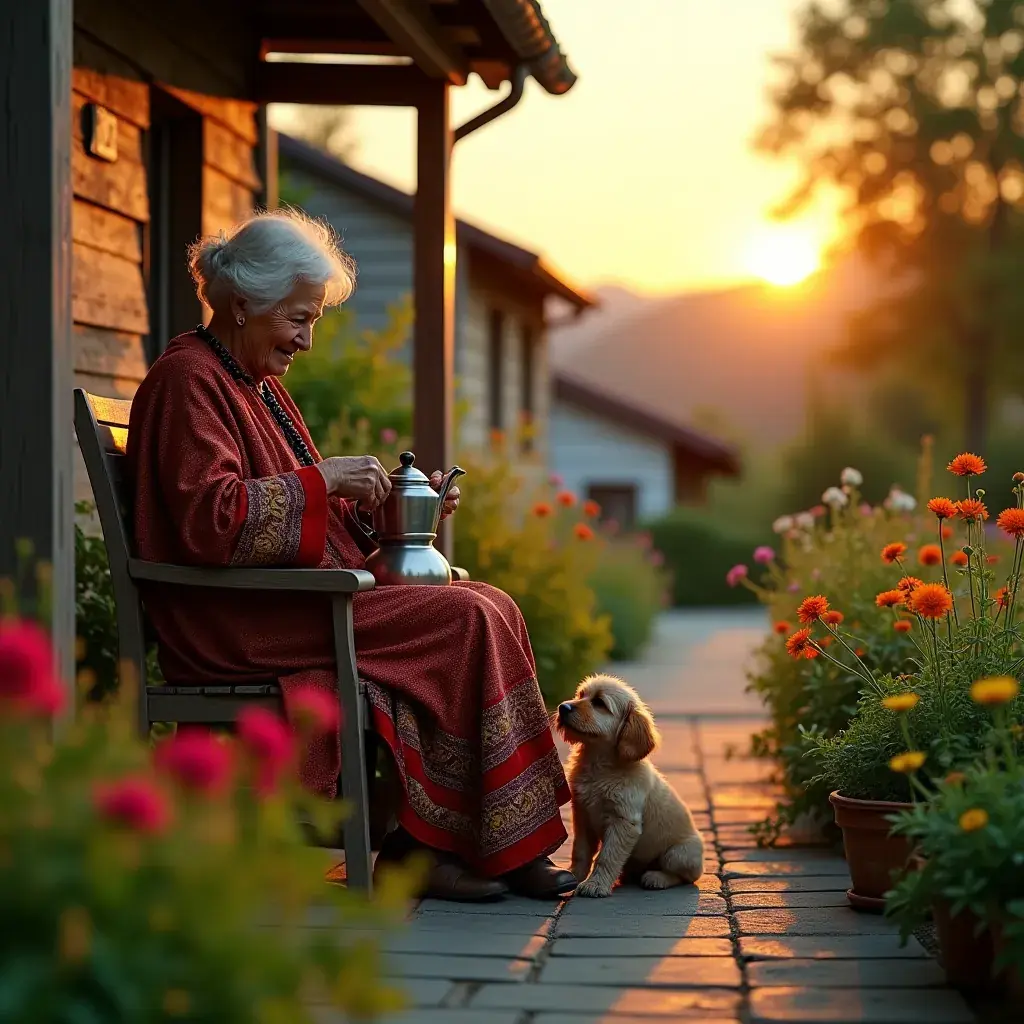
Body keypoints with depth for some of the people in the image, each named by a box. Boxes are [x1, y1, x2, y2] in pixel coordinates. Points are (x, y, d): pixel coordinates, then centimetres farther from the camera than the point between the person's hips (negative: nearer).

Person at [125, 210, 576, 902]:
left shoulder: (259, 384, 24)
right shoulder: (189, 379, -8)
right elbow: (211, 522, -20)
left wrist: (382, 501, 9)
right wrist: (323, 480, -15)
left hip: (294, 601, 10)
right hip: (240, 625, -10)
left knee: (488, 607, -6)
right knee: (470, 620, -18)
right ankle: (420, 845, -13)